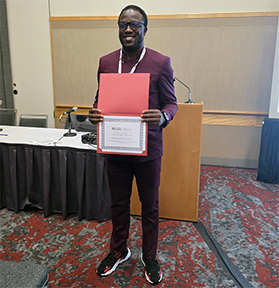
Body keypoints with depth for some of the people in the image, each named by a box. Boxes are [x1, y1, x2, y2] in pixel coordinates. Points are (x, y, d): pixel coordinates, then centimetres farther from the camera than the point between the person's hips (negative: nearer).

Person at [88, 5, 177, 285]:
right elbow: (101, 98, 10)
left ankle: (149, 257, 37)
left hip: (147, 149, -2)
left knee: (149, 206, 14)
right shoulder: (106, 62, 3)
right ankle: (118, 250, 43)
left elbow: (171, 102, -2)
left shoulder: (161, 63, -8)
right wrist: (95, 112, -13)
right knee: (118, 203, 19)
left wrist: (162, 117, -25)